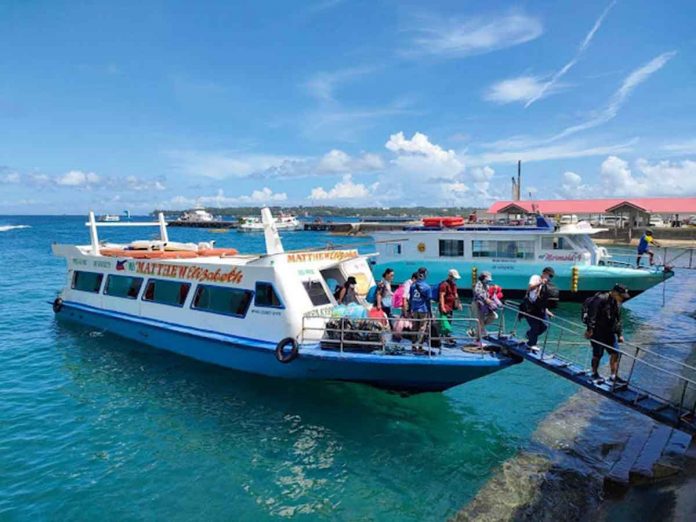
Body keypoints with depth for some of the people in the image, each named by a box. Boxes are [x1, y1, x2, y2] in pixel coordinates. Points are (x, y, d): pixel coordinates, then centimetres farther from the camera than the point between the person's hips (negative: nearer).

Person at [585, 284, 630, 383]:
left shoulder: (617, 303, 10)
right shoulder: (600, 299, -17)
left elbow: (618, 320, 19)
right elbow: (591, 314, -22)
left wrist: (620, 334, 13)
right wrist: (590, 329, -24)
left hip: (610, 332, 8)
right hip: (597, 332, -8)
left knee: (615, 353, 2)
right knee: (598, 354, 2)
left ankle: (614, 376, 11)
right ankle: (594, 374, 21)